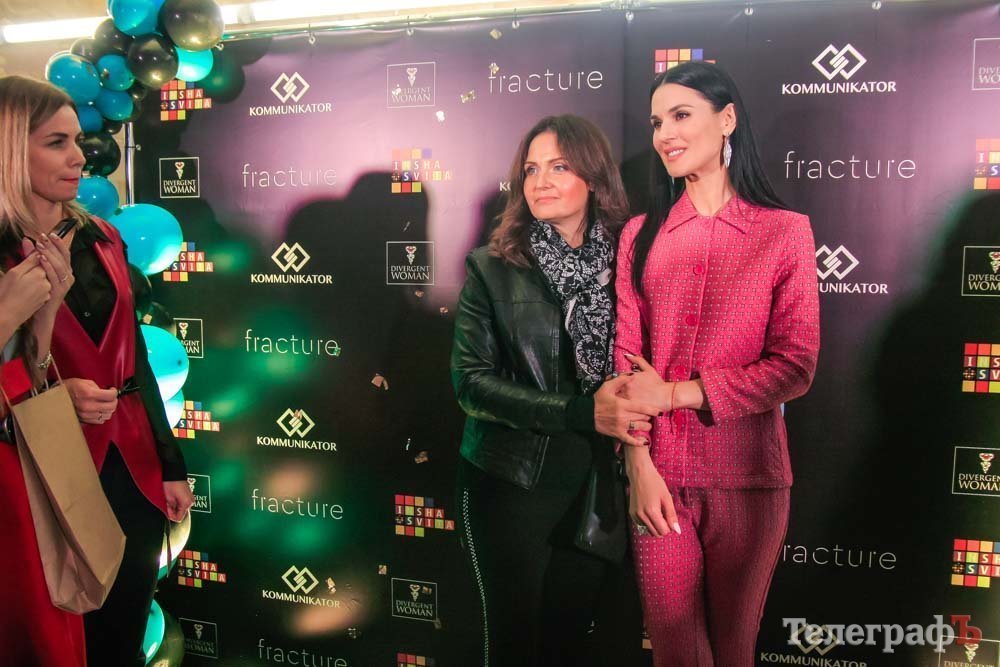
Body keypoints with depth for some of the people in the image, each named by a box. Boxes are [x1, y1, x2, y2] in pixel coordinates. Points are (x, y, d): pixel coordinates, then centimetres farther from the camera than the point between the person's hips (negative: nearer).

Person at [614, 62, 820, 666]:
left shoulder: (786, 232, -1)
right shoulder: (641, 235, 7)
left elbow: (795, 365, -6)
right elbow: (626, 359, 1)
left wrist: (677, 392, -12)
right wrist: (639, 466, -10)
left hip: (748, 478, -2)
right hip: (658, 475, 2)